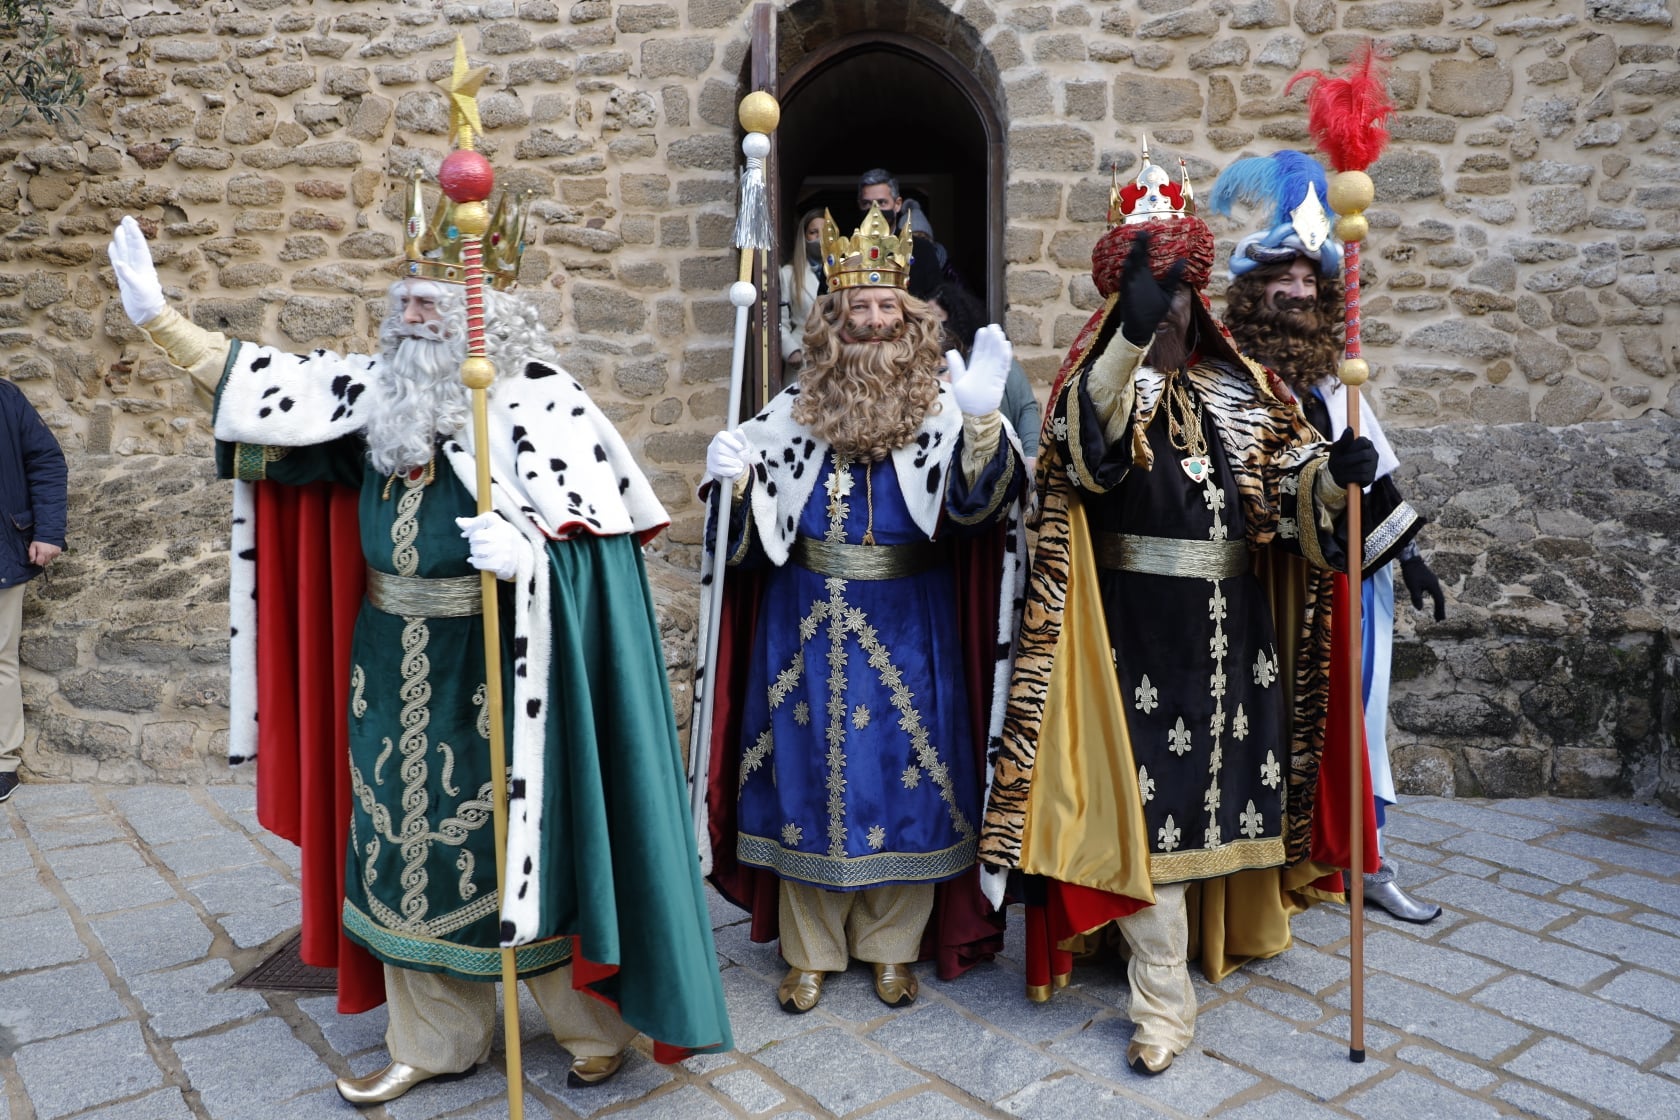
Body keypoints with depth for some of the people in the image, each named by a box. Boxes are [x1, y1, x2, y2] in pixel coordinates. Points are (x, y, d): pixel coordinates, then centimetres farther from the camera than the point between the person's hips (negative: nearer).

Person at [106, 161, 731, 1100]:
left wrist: (525, 551, -34)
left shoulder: (538, 404, -12)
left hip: (495, 674, -6)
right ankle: (434, 1038, 33)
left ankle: (597, 1022, 24)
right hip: (401, 676, 7)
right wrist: (158, 317, 12)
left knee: (521, 840, 3)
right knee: (411, 837, 15)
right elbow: (268, 385, 12)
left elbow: (586, 537, -15)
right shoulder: (381, 393, 6)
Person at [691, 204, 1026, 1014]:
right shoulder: (793, 412, 4)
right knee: (806, 772, 9)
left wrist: (982, 421, -38)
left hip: (908, 634, -2)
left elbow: (976, 503, -21)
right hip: (807, 632, 2)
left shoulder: (942, 410, -4)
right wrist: (733, 482, -12)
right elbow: (751, 531, 9)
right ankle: (810, 950, 27)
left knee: (901, 776, 7)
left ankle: (893, 945, 29)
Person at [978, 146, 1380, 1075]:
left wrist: (1334, 474, -21)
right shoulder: (1101, 381, -5)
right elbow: (1088, 437, -29)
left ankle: (1231, 927, 44)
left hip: (1234, 619, 5)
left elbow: (1290, 476, 3)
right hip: (1140, 623, -5)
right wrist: (1133, 332, -44)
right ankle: (1163, 1002, 7)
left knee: (1229, 767, 18)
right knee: (1147, 794, -3)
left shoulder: (1239, 388, 9)